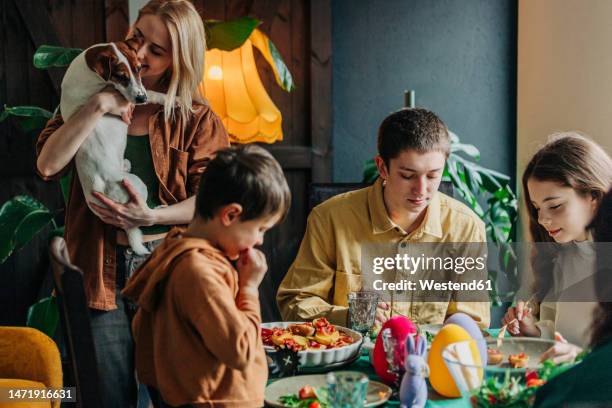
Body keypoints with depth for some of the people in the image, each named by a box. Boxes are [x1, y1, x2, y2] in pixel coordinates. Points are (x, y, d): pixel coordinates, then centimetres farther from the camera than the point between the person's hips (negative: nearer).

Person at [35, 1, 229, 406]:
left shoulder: (197, 118, -2)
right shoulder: (93, 96, 3)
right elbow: (48, 165, -11)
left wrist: (152, 217, -22)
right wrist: (98, 107, -17)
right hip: (106, 267, 2)